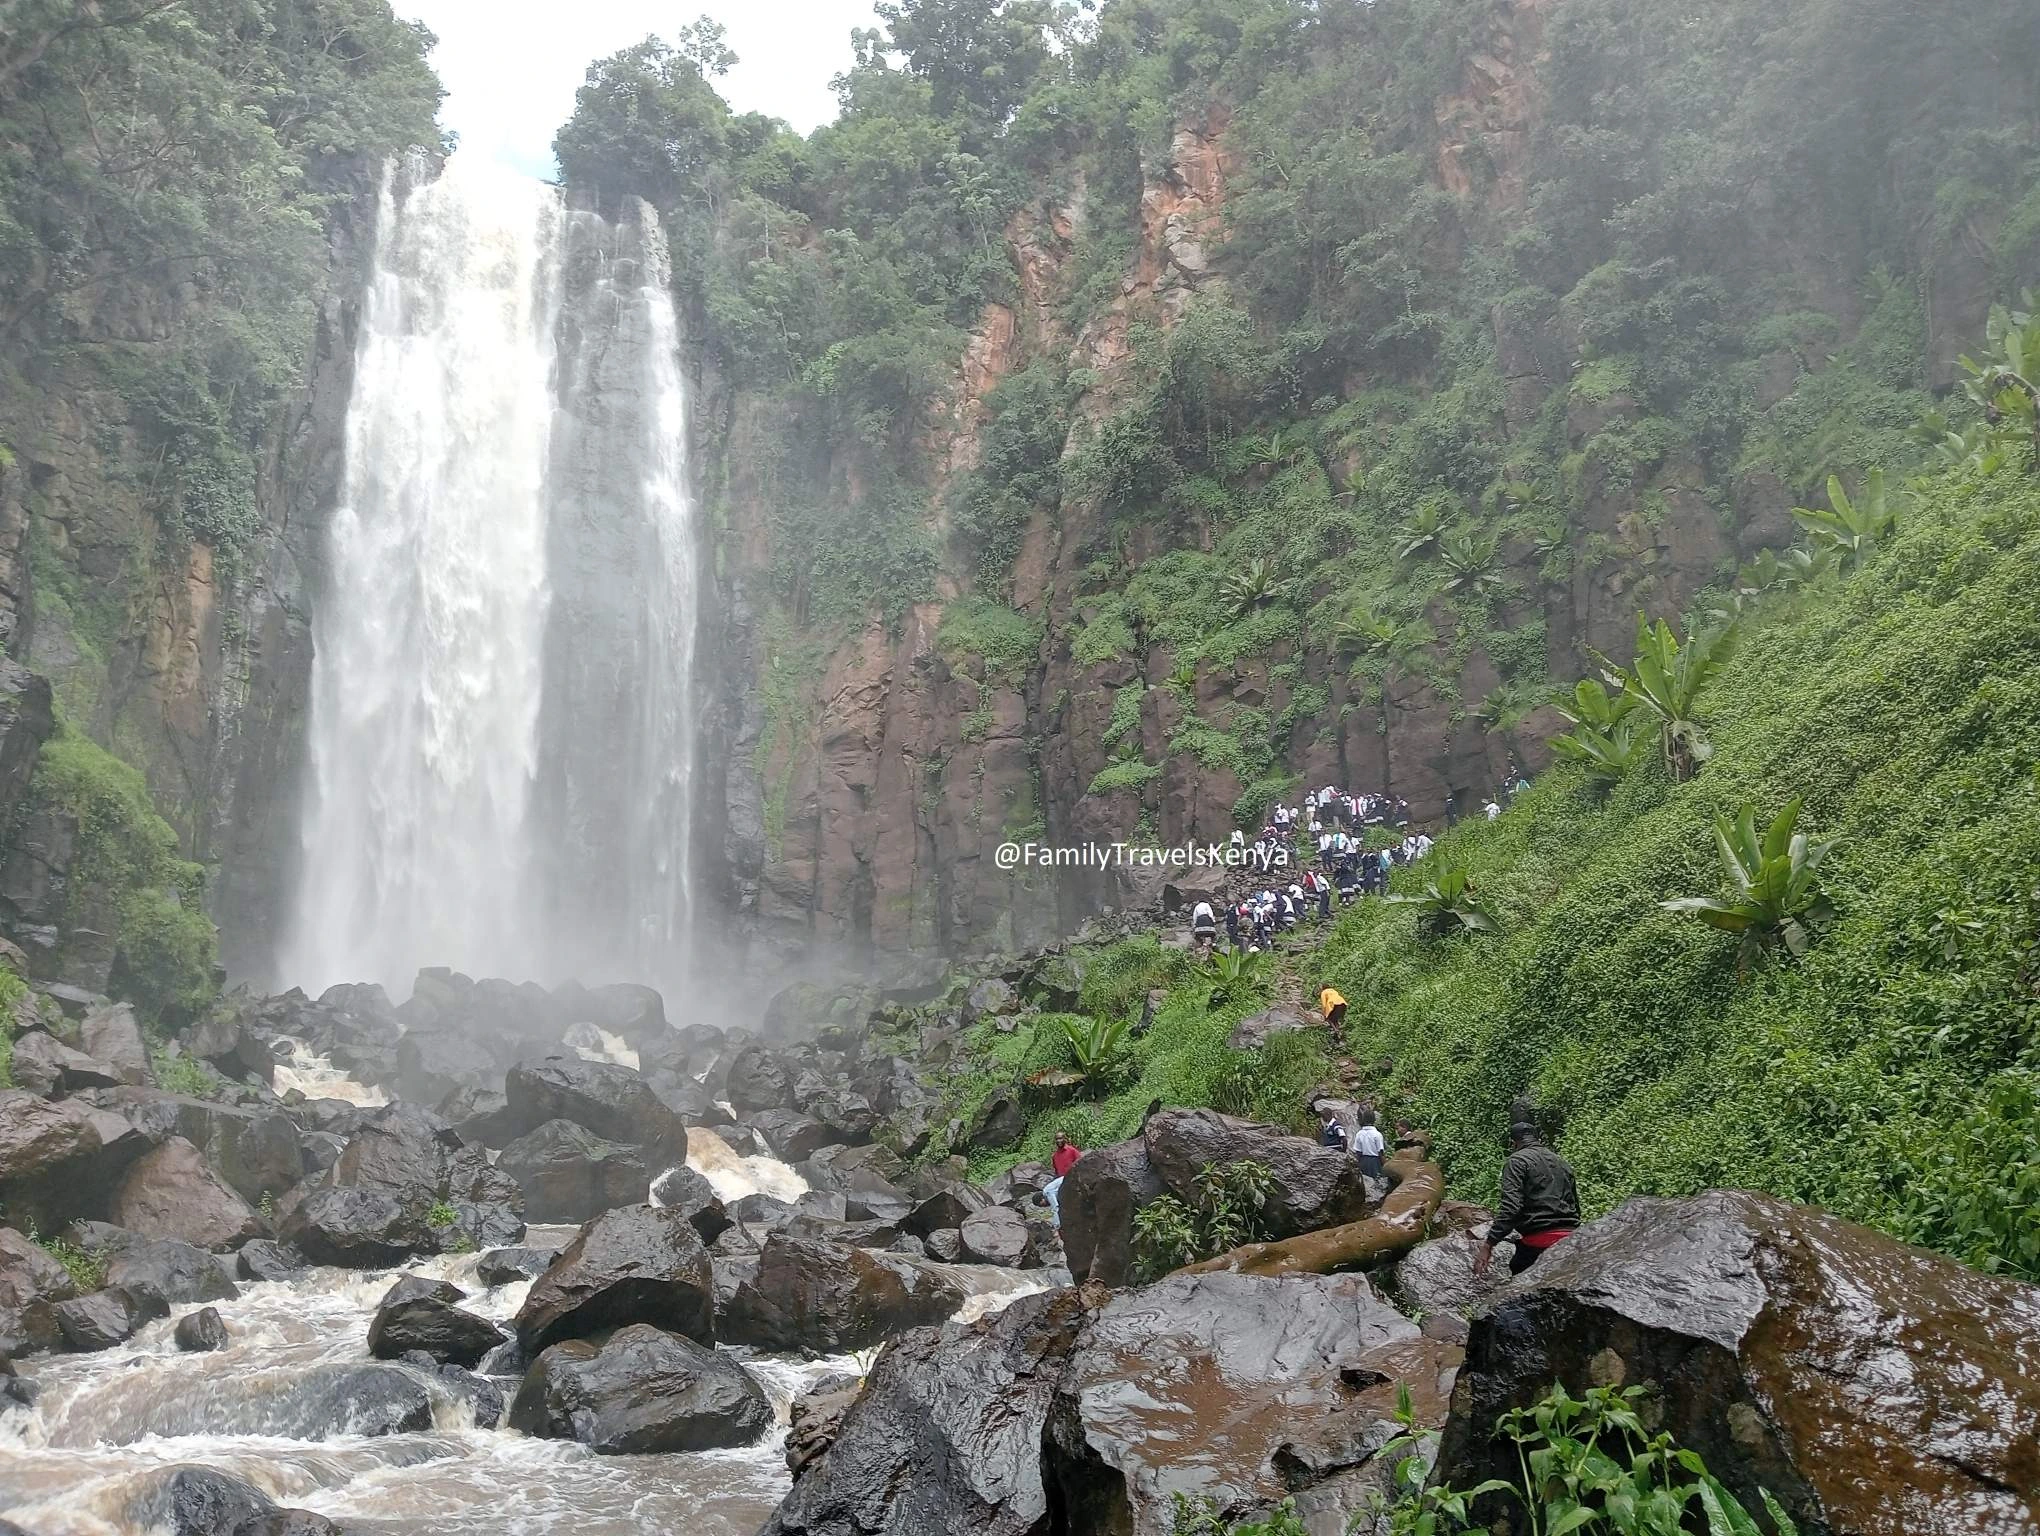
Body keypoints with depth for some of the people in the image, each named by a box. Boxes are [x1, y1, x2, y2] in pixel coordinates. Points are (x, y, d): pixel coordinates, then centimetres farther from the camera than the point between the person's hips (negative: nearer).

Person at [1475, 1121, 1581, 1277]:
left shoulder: (1517, 1160, -1)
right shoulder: (1563, 1163, 23)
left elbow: (1510, 1207, -14)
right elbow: (1576, 1205, 25)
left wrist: (1488, 1245, -15)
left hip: (1539, 1241, -7)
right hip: (1570, 1237, 7)